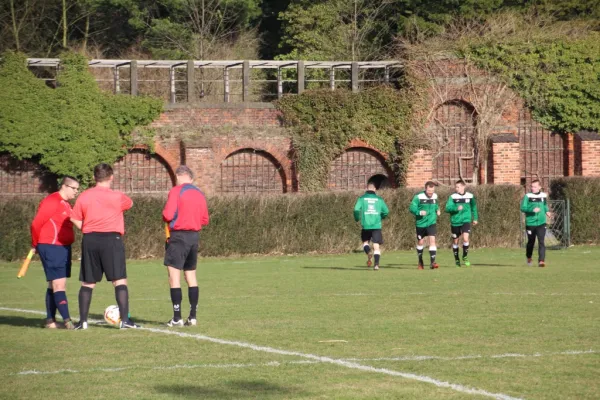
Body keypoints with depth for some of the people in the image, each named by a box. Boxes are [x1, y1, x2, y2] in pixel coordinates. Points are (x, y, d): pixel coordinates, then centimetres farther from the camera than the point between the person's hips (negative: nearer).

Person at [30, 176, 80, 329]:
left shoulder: (65, 204, 16)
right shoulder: (51, 202, -14)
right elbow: (36, 224, -14)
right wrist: (36, 245, -2)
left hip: (63, 248, 9)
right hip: (51, 248, -9)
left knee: (54, 285, 12)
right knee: (59, 284, -13)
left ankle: (50, 320, 17)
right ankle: (67, 320, -19)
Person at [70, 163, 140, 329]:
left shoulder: (84, 196, 3)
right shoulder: (117, 197, -5)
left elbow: (75, 219, 2)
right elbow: (129, 203, 14)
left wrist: (88, 230, 13)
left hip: (90, 240, 3)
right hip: (112, 239, -3)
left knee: (87, 283, 11)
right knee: (120, 280, -3)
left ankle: (82, 321, 12)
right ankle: (125, 320, -10)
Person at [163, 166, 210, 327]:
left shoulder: (176, 191, -9)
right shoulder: (199, 194, 10)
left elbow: (168, 215, -16)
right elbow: (205, 220, 12)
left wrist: (166, 219, 6)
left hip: (179, 236, -7)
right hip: (195, 236, 7)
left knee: (174, 276, -5)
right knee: (191, 276, 13)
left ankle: (177, 318, -10)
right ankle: (192, 317, 11)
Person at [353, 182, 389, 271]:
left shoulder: (362, 198, 2)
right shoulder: (379, 199, 5)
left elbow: (357, 209, -10)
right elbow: (386, 211, 4)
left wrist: (357, 218, 9)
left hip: (366, 225, 0)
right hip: (377, 226, 0)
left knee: (365, 241, 20)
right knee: (376, 245, 3)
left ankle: (368, 253, -10)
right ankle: (376, 264, -9)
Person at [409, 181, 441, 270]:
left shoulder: (435, 196, 2)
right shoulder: (418, 197, -13)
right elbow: (412, 208, -14)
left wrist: (437, 209, 2)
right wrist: (419, 212, -30)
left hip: (431, 223, 2)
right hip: (421, 223, -2)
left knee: (432, 240, -15)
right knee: (420, 242, 11)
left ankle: (432, 262, -17)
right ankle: (420, 261, 32)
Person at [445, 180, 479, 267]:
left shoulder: (470, 196, 0)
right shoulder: (452, 197, -7)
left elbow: (474, 207, 17)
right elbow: (448, 208, -15)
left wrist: (475, 218, 20)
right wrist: (456, 208, -30)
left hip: (466, 221, 0)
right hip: (455, 222, 0)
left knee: (465, 238, -18)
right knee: (455, 241, 8)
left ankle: (465, 257, 2)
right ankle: (457, 259, 26)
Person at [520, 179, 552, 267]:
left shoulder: (544, 196, 8)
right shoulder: (528, 196, -4)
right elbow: (523, 208, -11)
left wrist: (547, 211, 7)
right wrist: (532, 209, -25)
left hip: (541, 223, 1)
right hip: (530, 223, -1)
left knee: (541, 242, -12)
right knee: (531, 242, 13)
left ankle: (541, 260, -16)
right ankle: (529, 258, 37)